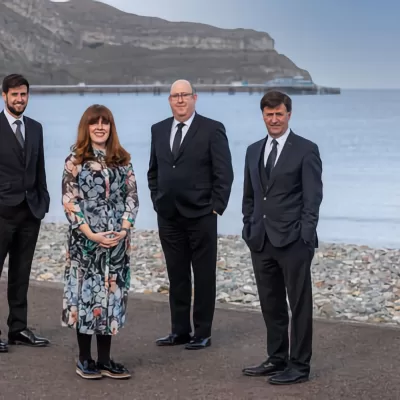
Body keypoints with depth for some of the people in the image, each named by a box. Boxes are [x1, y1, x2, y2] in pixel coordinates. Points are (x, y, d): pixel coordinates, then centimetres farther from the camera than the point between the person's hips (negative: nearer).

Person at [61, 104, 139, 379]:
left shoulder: (122, 159, 8)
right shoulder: (75, 160, -2)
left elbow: (132, 196, 7)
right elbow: (70, 201, -6)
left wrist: (124, 229, -7)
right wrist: (90, 233, -14)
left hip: (117, 240, 3)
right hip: (85, 240, -3)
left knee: (111, 294, 5)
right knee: (86, 293, 1)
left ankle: (105, 359, 13)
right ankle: (85, 359, 12)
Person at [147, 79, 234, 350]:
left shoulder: (212, 130, -6)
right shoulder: (159, 130, 10)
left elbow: (224, 173, -8)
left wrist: (216, 207, -11)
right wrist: (157, 200, 10)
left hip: (200, 215, -5)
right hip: (168, 216, 5)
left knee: (204, 276, 3)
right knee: (176, 276, 10)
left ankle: (203, 333, 10)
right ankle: (180, 330, 18)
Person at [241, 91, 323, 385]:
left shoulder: (306, 150, -4)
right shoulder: (254, 151, 14)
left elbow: (313, 197, -8)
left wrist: (305, 237, -14)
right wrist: (249, 229, 11)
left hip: (293, 241, -6)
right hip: (261, 241, 6)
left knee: (299, 304, 1)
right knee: (271, 304, 12)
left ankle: (299, 366, 8)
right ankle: (277, 359, 23)